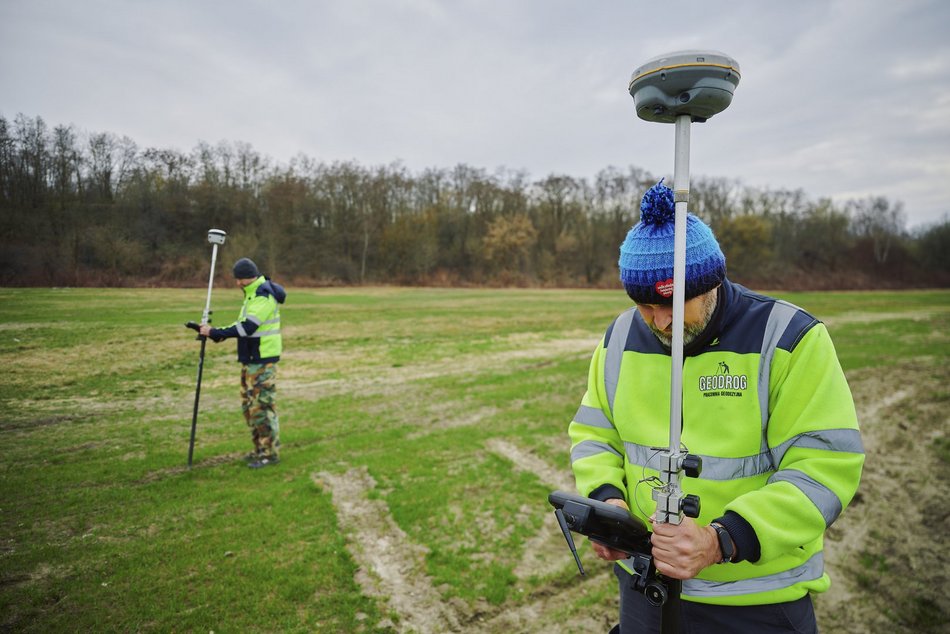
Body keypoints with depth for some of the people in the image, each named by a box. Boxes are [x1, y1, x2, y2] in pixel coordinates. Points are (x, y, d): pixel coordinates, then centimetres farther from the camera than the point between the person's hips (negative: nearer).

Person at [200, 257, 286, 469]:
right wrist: (217, 333, 6)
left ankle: (270, 453, 4)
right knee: (249, 404, 14)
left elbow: (247, 327, -25)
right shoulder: (253, 294, 16)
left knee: (262, 406, -5)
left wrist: (216, 333, -20)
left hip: (262, 360, -10)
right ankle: (260, 449, 24)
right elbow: (243, 324, 19)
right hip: (250, 359, 10)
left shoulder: (264, 296, -17)